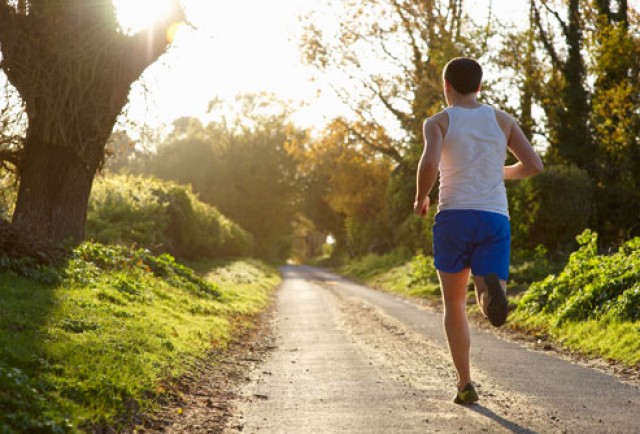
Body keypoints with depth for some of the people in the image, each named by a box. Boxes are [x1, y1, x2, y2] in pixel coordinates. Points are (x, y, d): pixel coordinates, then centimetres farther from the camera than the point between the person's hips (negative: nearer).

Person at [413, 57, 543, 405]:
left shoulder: (437, 122, 4)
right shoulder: (502, 119, 13)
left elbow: (429, 163, -17)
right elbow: (534, 165, 5)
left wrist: (420, 197, 3)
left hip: (453, 219, -1)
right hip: (495, 221, 1)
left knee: (454, 305, 17)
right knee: (491, 305, -2)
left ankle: (465, 385, 11)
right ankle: (491, 286, -40)